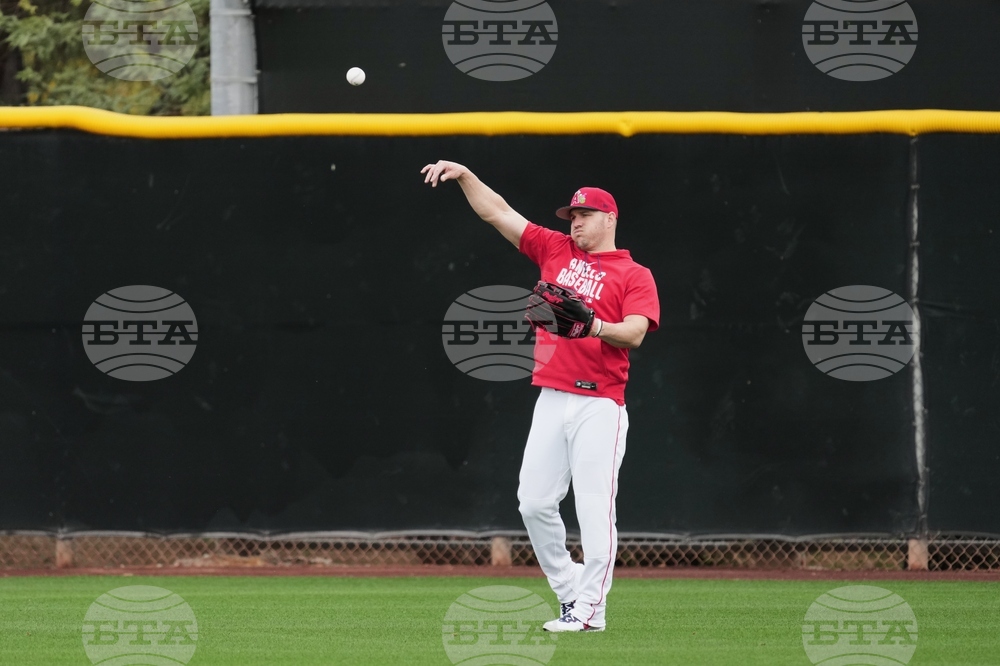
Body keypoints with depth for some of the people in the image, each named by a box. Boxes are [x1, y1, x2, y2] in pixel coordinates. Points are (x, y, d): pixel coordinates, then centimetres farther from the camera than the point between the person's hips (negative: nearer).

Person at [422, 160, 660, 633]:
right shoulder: (556, 250, 16)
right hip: (551, 399, 5)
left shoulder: (635, 275, 2)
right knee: (534, 501, 1)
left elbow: (635, 332, -13)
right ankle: (569, 591, 14)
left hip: (600, 406, -5)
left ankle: (590, 608, -7)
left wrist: (594, 327, -29)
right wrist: (464, 175, 4)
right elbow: (496, 212, 15)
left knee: (594, 506, -8)